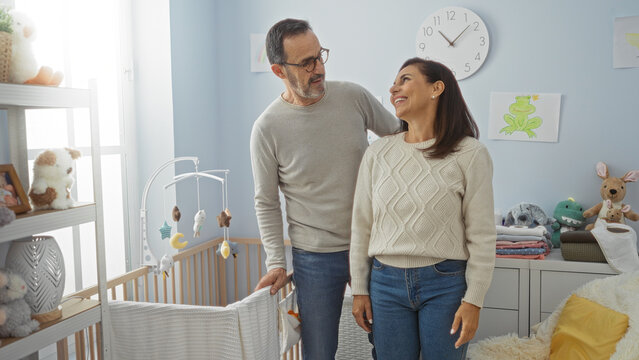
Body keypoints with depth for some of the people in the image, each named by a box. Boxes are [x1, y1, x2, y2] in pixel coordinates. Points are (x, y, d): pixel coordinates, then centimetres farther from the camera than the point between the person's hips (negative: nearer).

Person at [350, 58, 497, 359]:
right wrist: (359, 290, 6)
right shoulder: (377, 153, 2)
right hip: (386, 281, 3)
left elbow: (481, 235, -6)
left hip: (445, 283, -2)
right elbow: (362, 225, 6)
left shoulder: (470, 154, -7)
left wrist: (473, 300, -7)